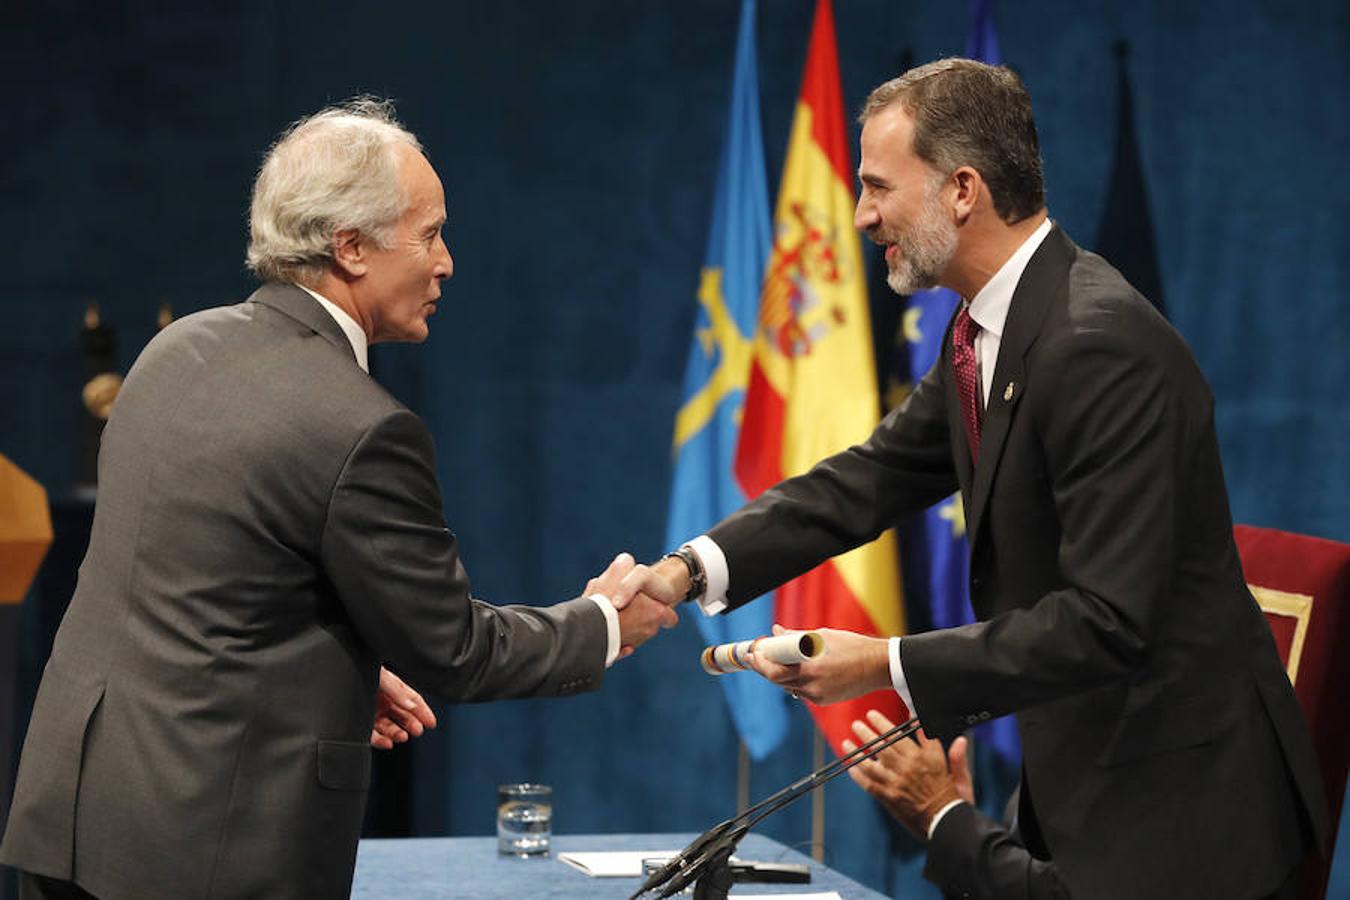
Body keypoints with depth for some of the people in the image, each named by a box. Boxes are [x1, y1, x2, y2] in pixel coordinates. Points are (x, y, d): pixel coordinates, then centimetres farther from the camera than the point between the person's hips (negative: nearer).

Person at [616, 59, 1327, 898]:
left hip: (1177, 792, -9)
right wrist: (692, 567, -5)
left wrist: (887, 665, -26)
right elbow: (877, 475, 8)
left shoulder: (1103, 349, -26)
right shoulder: (989, 329, 4)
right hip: (1078, 767, 9)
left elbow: (1106, 622, -29)